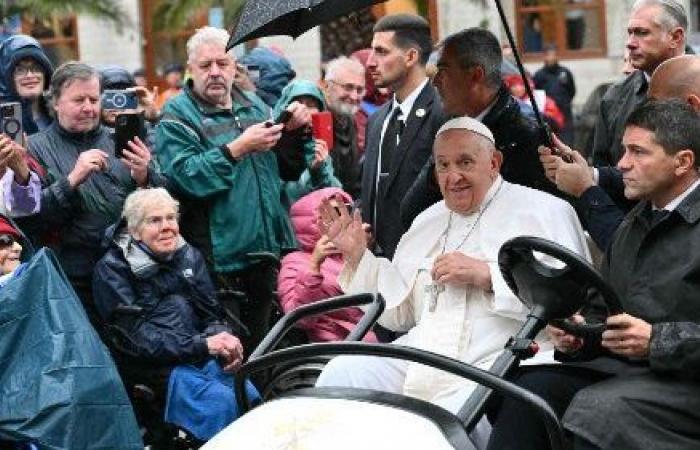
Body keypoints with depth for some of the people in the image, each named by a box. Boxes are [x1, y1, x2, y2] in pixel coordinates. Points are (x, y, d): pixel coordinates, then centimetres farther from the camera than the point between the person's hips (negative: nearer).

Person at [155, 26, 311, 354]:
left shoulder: (254, 105, 13)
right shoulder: (177, 117, -6)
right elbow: (185, 178, -22)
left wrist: (296, 131, -1)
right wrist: (239, 148, -25)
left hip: (264, 253, 6)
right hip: (218, 261, -6)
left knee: (257, 348, 16)